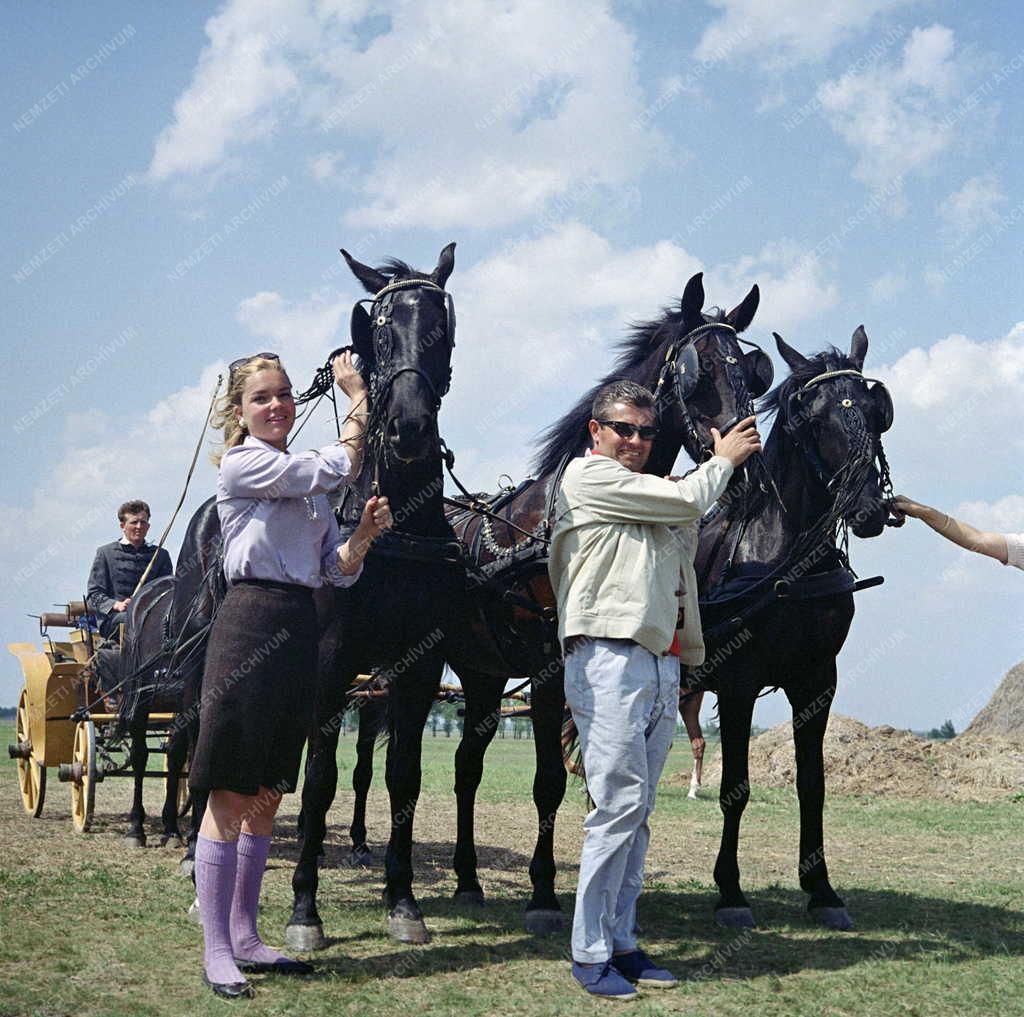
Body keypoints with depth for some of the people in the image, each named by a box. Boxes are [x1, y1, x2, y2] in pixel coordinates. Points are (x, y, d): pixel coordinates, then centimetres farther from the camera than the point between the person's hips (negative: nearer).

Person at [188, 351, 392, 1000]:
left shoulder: (309, 482, 18)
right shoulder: (242, 466, -5)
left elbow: (338, 572, 15)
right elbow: (341, 466, -11)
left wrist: (364, 534, -5)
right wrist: (358, 397, 3)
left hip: (300, 631, 8)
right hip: (253, 624, -8)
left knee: (267, 795, 11)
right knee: (230, 795, -5)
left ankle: (244, 936, 19)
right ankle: (216, 951, -1)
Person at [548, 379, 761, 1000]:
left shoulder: (652, 500, 26)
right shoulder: (587, 475, 1)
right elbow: (687, 499, -2)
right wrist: (725, 459, 12)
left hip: (662, 664, 8)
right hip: (610, 658, -8)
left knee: (639, 811, 7)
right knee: (621, 802, -12)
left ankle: (621, 941, 11)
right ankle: (589, 953, -7)